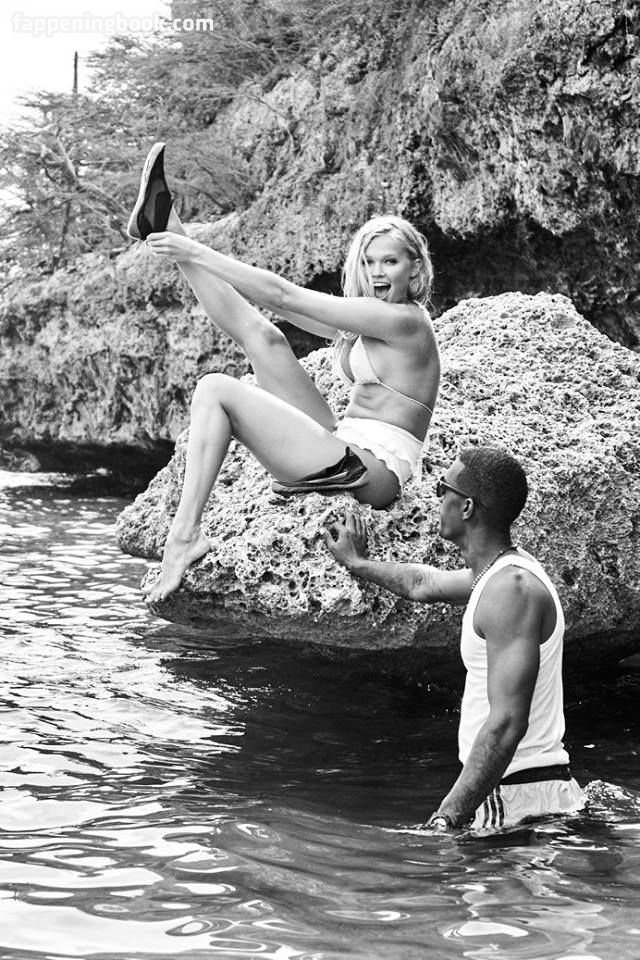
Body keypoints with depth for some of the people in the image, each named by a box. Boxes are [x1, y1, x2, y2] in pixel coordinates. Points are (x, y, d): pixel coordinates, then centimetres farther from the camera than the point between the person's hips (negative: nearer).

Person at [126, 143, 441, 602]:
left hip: (367, 471, -9)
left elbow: (285, 295, -12)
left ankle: (185, 534, -20)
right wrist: (189, 251, 24)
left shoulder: (404, 322, -11)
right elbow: (282, 299, 25)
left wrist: (200, 254, -7)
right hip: (346, 450, 9)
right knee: (262, 335, 6)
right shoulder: (372, 323, 18)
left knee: (216, 389, -14)